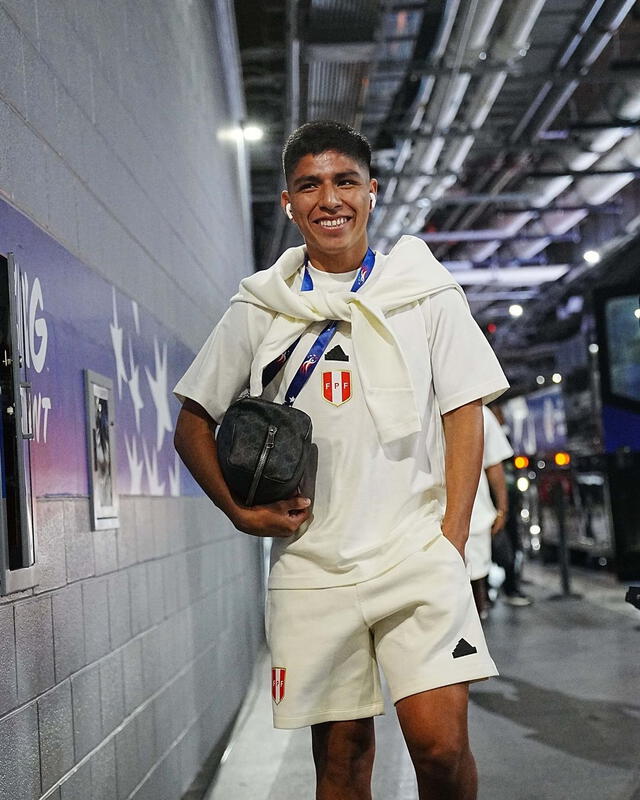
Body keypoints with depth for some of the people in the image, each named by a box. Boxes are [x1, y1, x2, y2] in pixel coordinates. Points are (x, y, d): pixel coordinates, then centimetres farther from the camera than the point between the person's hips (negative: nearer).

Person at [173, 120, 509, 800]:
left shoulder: (427, 293, 6)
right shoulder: (258, 310, 8)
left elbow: (463, 415, 4)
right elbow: (193, 423, 14)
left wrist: (451, 541, -5)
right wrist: (240, 511, 0)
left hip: (416, 551, -1)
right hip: (311, 560, 2)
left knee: (441, 744, -12)